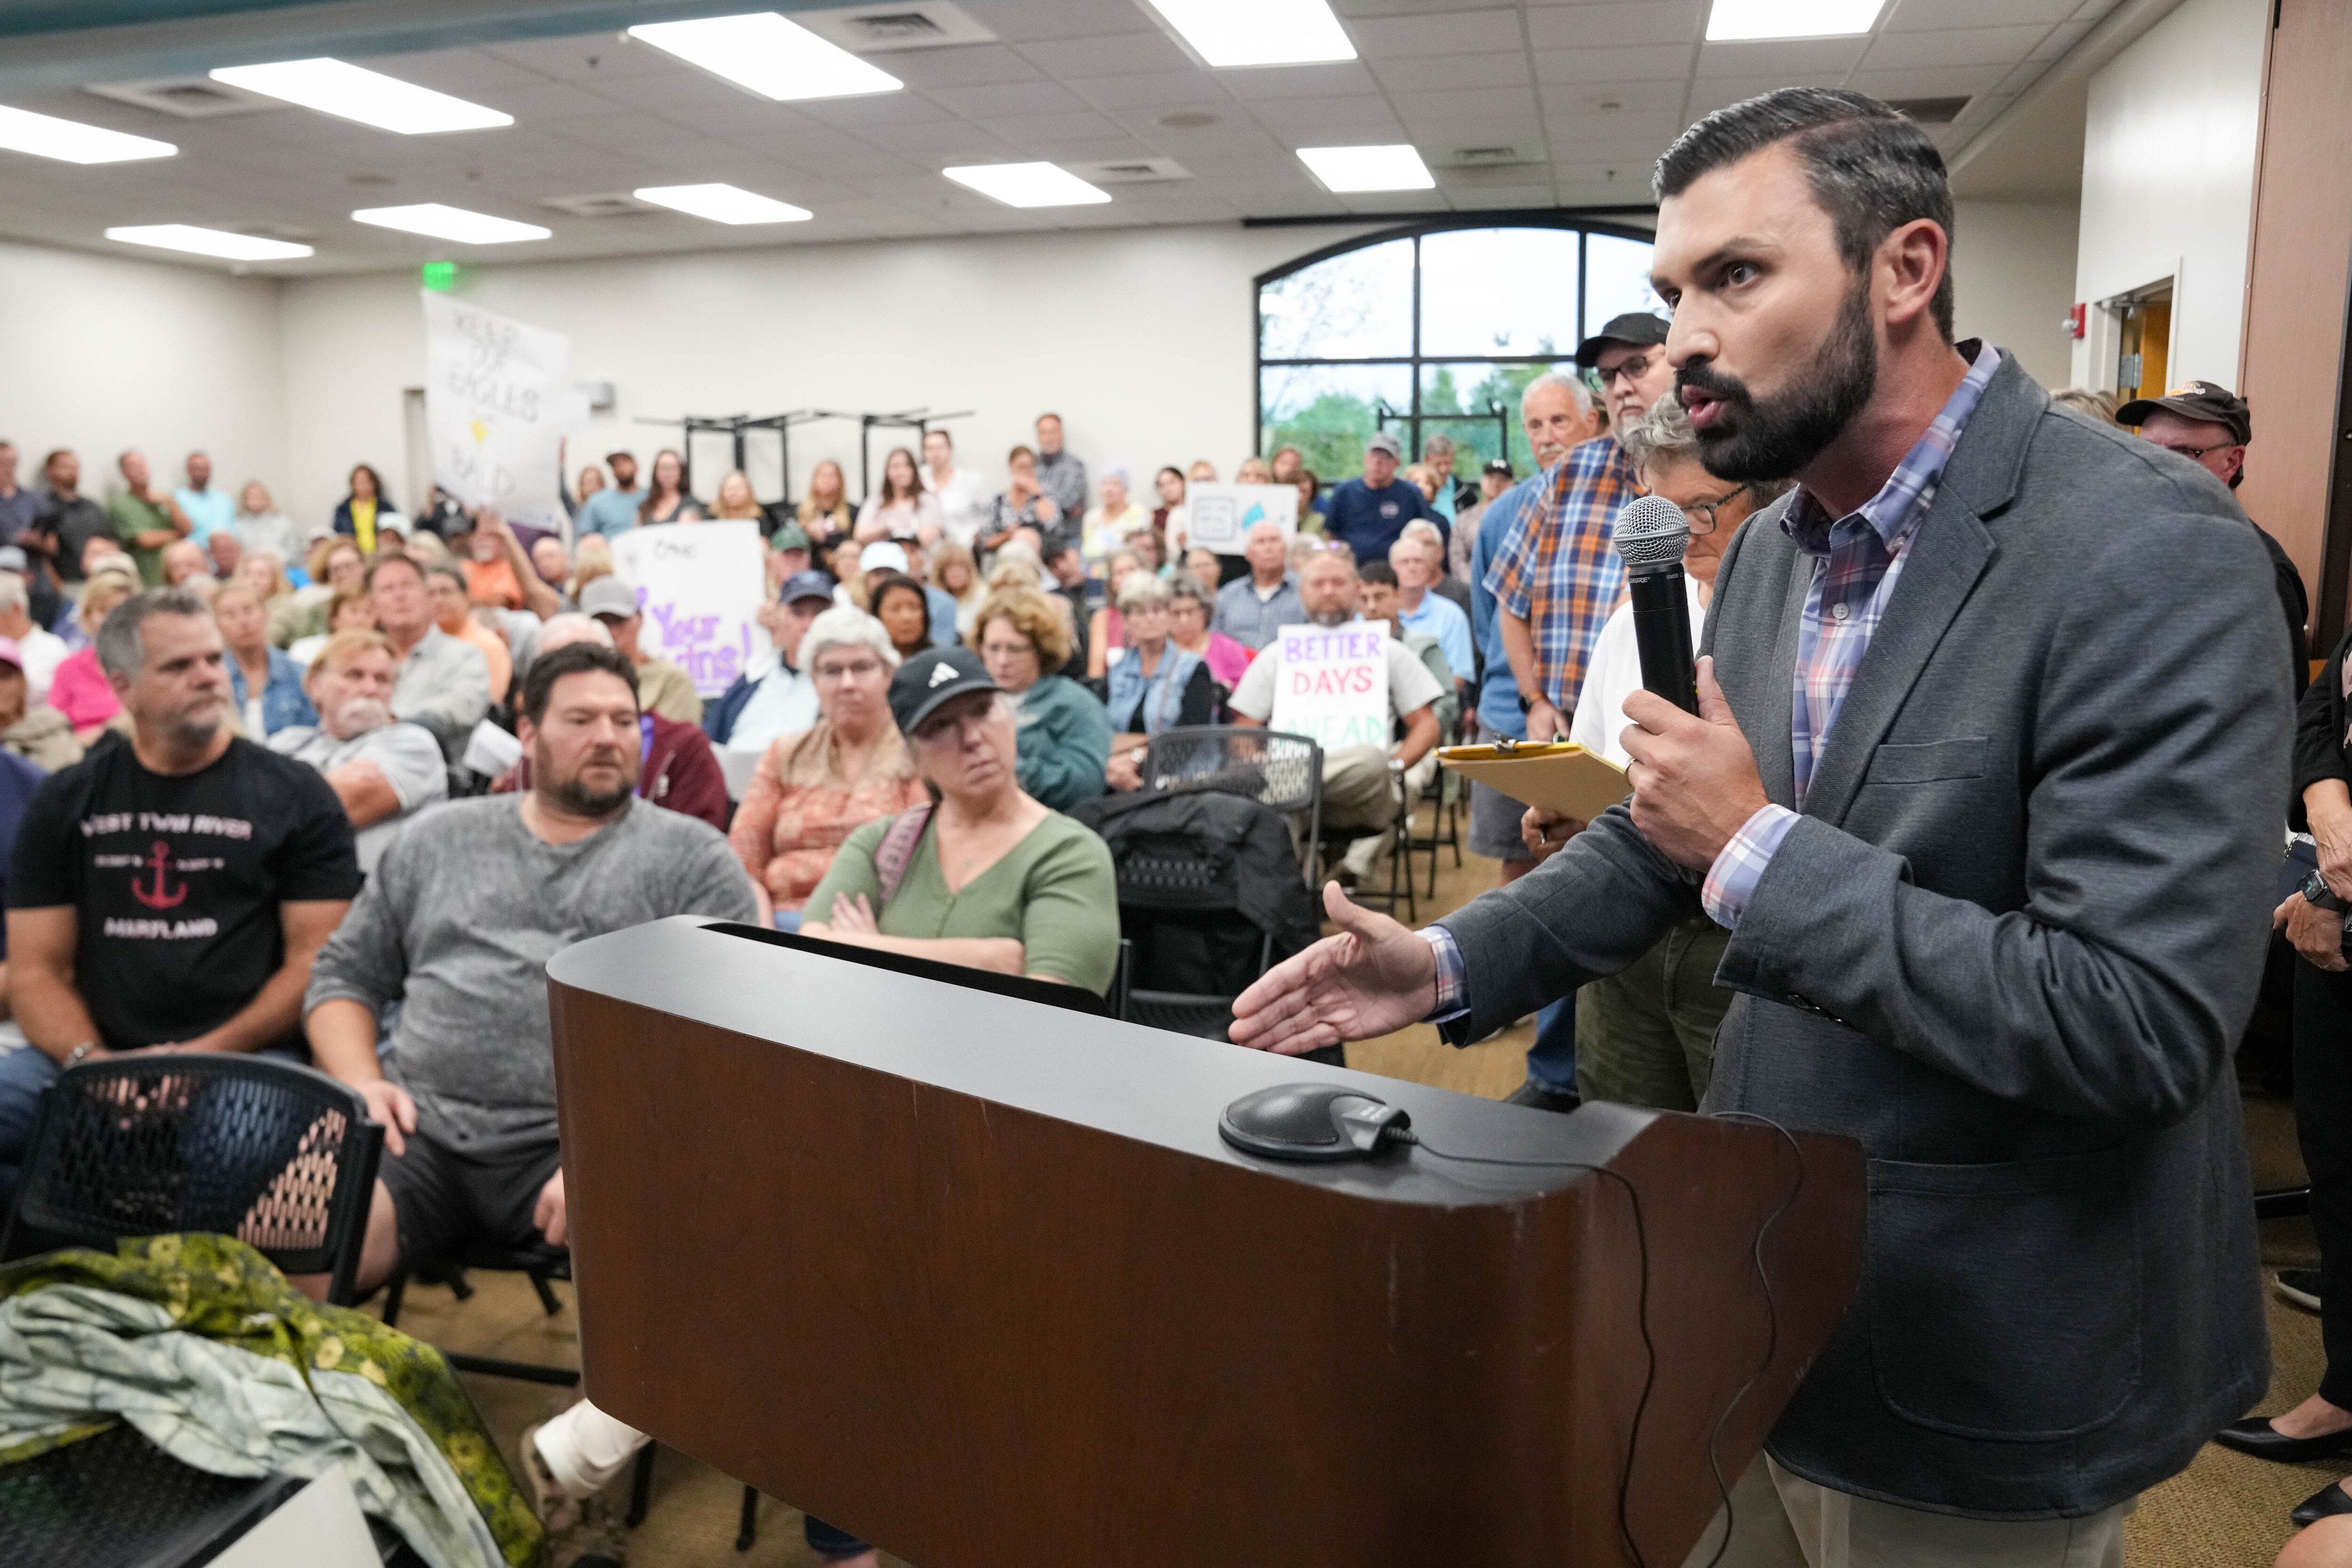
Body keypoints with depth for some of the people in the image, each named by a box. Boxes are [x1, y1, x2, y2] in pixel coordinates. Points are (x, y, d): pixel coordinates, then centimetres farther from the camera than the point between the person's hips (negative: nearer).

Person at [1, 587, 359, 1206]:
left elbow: (315, 961, -1)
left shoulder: (295, 797, 5)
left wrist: (207, 1055, -13)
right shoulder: (66, 802, 14)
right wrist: (91, 1061, -9)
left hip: (247, 1060, -3)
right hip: (91, 1058, 4)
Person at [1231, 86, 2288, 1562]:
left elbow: (2141, 1022, -28)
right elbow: (1672, 835, 11)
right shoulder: (1771, 546, 2)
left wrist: (1758, 848, -25)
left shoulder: (2150, 551, -23)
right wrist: (1450, 963, -2)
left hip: (1988, 1358, -7)